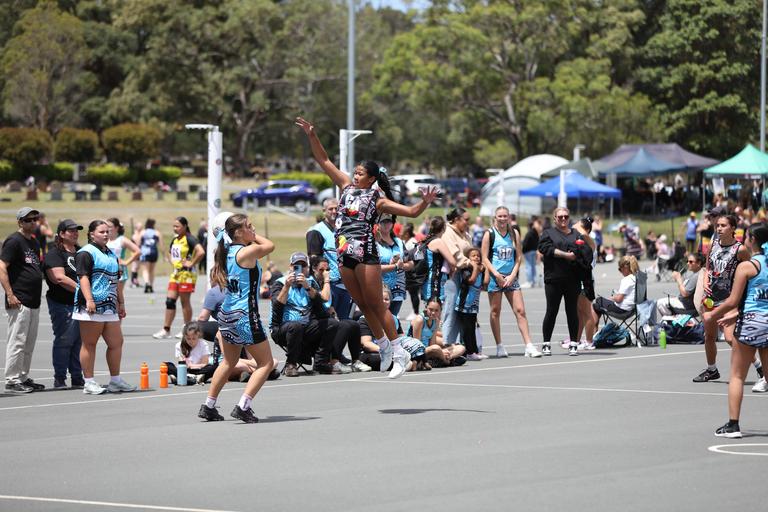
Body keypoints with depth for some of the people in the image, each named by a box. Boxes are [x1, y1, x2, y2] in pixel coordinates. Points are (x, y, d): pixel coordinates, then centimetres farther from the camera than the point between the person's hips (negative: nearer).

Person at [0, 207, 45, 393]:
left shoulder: (34, 242, 17)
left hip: (34, 301, 9)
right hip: (19, 302, -9)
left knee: (29, 344, 13)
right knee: (17, 341, -7)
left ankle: (23, 378, 21)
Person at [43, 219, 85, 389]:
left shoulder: (80, 252, 18)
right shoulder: (54, 254, -7)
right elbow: (60, 278, -19)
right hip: (62, 305, -7)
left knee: (79, 341, 8)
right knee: (64, 340, -6)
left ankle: (77, 378, 14)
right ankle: (59, 379, 0)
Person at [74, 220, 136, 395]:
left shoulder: (111, 255, 22)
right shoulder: (86, 253, -5)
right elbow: (83, 277, -15)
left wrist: (121, 303, 25)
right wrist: (89, 300, -24)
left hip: (109, 308, 8)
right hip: (92, 308, -8)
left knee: (116, 342, 7)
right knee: (89, 344, -2)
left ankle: (115, 381, 17)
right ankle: (89, 382, 1)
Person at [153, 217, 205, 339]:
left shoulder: (189, 239, -13)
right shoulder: (175, 240, 13)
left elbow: (201, 252, -27)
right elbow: (169, 253, 32)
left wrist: (191, 264, -20)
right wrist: (172, 262, 15)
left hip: (186, 275, -8)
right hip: (176, 274, 8)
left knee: (185, 302, 0)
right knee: (170, 301, 3)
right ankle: (166, 330, 4)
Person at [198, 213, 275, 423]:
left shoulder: (227, 252, 5)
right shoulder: (248, 252, -16)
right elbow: (270, 245, 3)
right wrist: (254, 236, 13)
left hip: (227, 315, 8)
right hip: (245, 316, -8)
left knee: (228, 362, 25)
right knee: (266, 363, 1)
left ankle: (208, 407, 29)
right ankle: (243, 407, -10)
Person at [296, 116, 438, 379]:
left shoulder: (378, 199, -3)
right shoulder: (347, 186, 12)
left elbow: (411, 211, -7)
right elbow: (324, 161, 15)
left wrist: (425, 202, -26)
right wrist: (311, 135, 7)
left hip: (365, 253, -6)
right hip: (344, 254, 6)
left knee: (375, 305, -5)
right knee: (362, 305, 11)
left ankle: (399, 352, 0)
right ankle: (384, 348, 22)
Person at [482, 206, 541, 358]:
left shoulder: (514, 233, 8)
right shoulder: (489, 234, -1)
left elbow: (519, 257, 8)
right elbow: (484, 257, -4)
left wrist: (513, 275, -5)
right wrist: (496, 274, -14)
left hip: (511, 278, 3)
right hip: (495, 278, -3)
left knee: (520, 311, -4)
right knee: (495, 312, 3)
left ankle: (529, 347, -8)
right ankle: (499, 347, 12)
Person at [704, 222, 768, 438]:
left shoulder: (746, 266, -11)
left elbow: (733, 301, -11)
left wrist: (712, 315, 4)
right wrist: (736, 315, 23)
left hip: (751, 323, -5)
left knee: (737, 375, 4)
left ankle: (733, 424, 2)